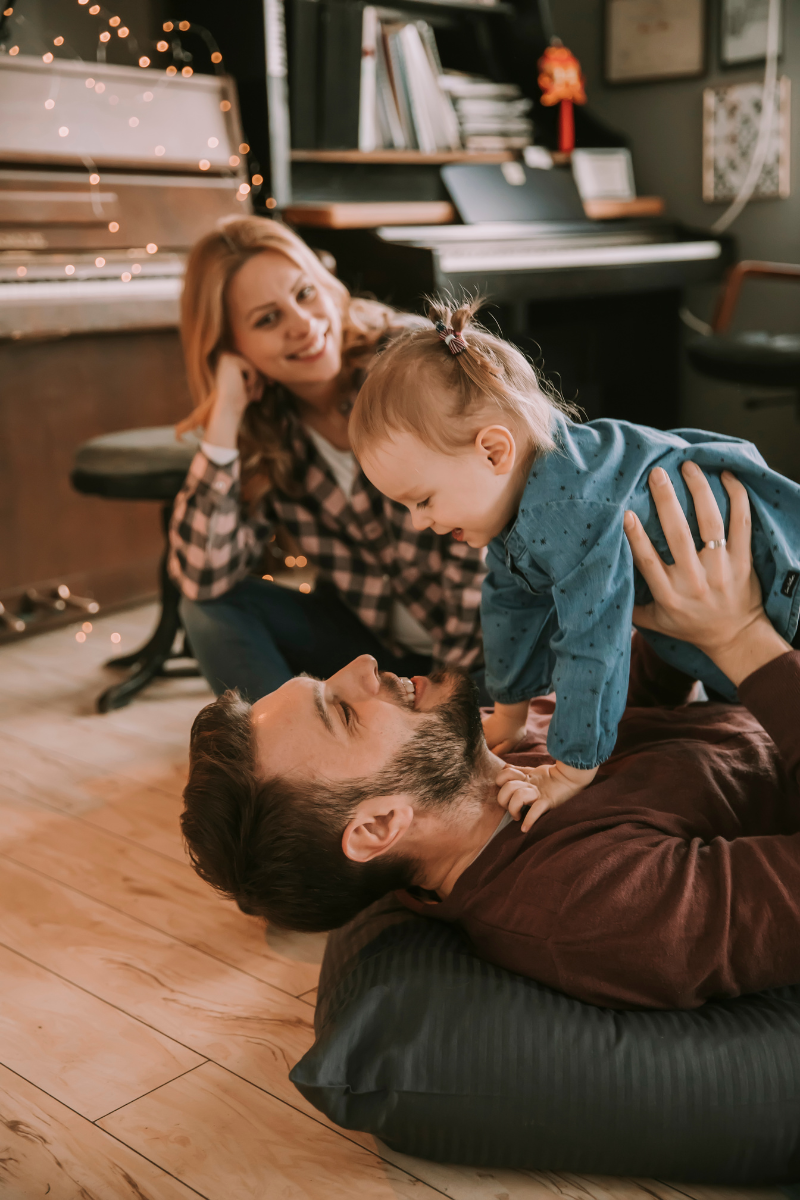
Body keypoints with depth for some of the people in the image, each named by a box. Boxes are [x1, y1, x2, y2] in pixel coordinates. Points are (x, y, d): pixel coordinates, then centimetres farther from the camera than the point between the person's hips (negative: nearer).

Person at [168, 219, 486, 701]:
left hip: (482, 636, -4)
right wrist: (225, 416, -20)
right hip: (376, 638, 4)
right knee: (213, 605, -14)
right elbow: (203, 577, -17)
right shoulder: (263, 432, -5)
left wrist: (463, 666, -22)